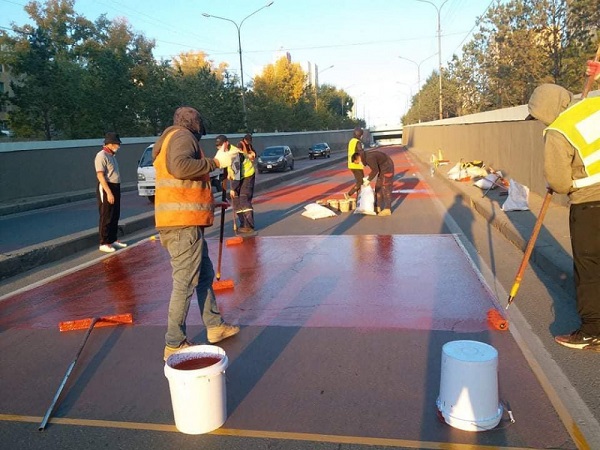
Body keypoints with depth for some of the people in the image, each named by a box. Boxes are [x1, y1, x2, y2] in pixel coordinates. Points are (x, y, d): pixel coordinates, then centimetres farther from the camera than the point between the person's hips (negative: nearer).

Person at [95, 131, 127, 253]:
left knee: (115, 216, 14)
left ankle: (113, 240, 25)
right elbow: (100, 175, -20)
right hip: (106, 188, -9)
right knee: (106, 217, -5)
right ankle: (104, 243, 2)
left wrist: (115, 191, 16)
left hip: (115, 188, 9)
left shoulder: (112, 155, 15)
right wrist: (109, 192, -25)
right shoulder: (101, 156, -14)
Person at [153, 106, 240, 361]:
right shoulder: (182, 136, -6)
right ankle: (174, 344, 3)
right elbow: (179, 166, -27)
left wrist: (210, 203, 28)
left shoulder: (172, 139, 26)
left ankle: (215, 326, 27)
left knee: (205, 275, 18)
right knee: (185, 283, -5)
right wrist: (215, 163, -18)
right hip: (183, 224, -11)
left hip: (183, 223, 11)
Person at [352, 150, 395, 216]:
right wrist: (368, 177, 8)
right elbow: (374, 169, 15)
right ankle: (378, 207, 14)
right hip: (383, 169, 10)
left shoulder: (369, 158, -24)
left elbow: (375, 170, -24)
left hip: (387, 168, -10)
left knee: (386, 189, -8)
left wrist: (369, 180, -17)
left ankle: (387, 210, -4)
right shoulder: (367, 156, 8)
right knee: (378, 187, 11)